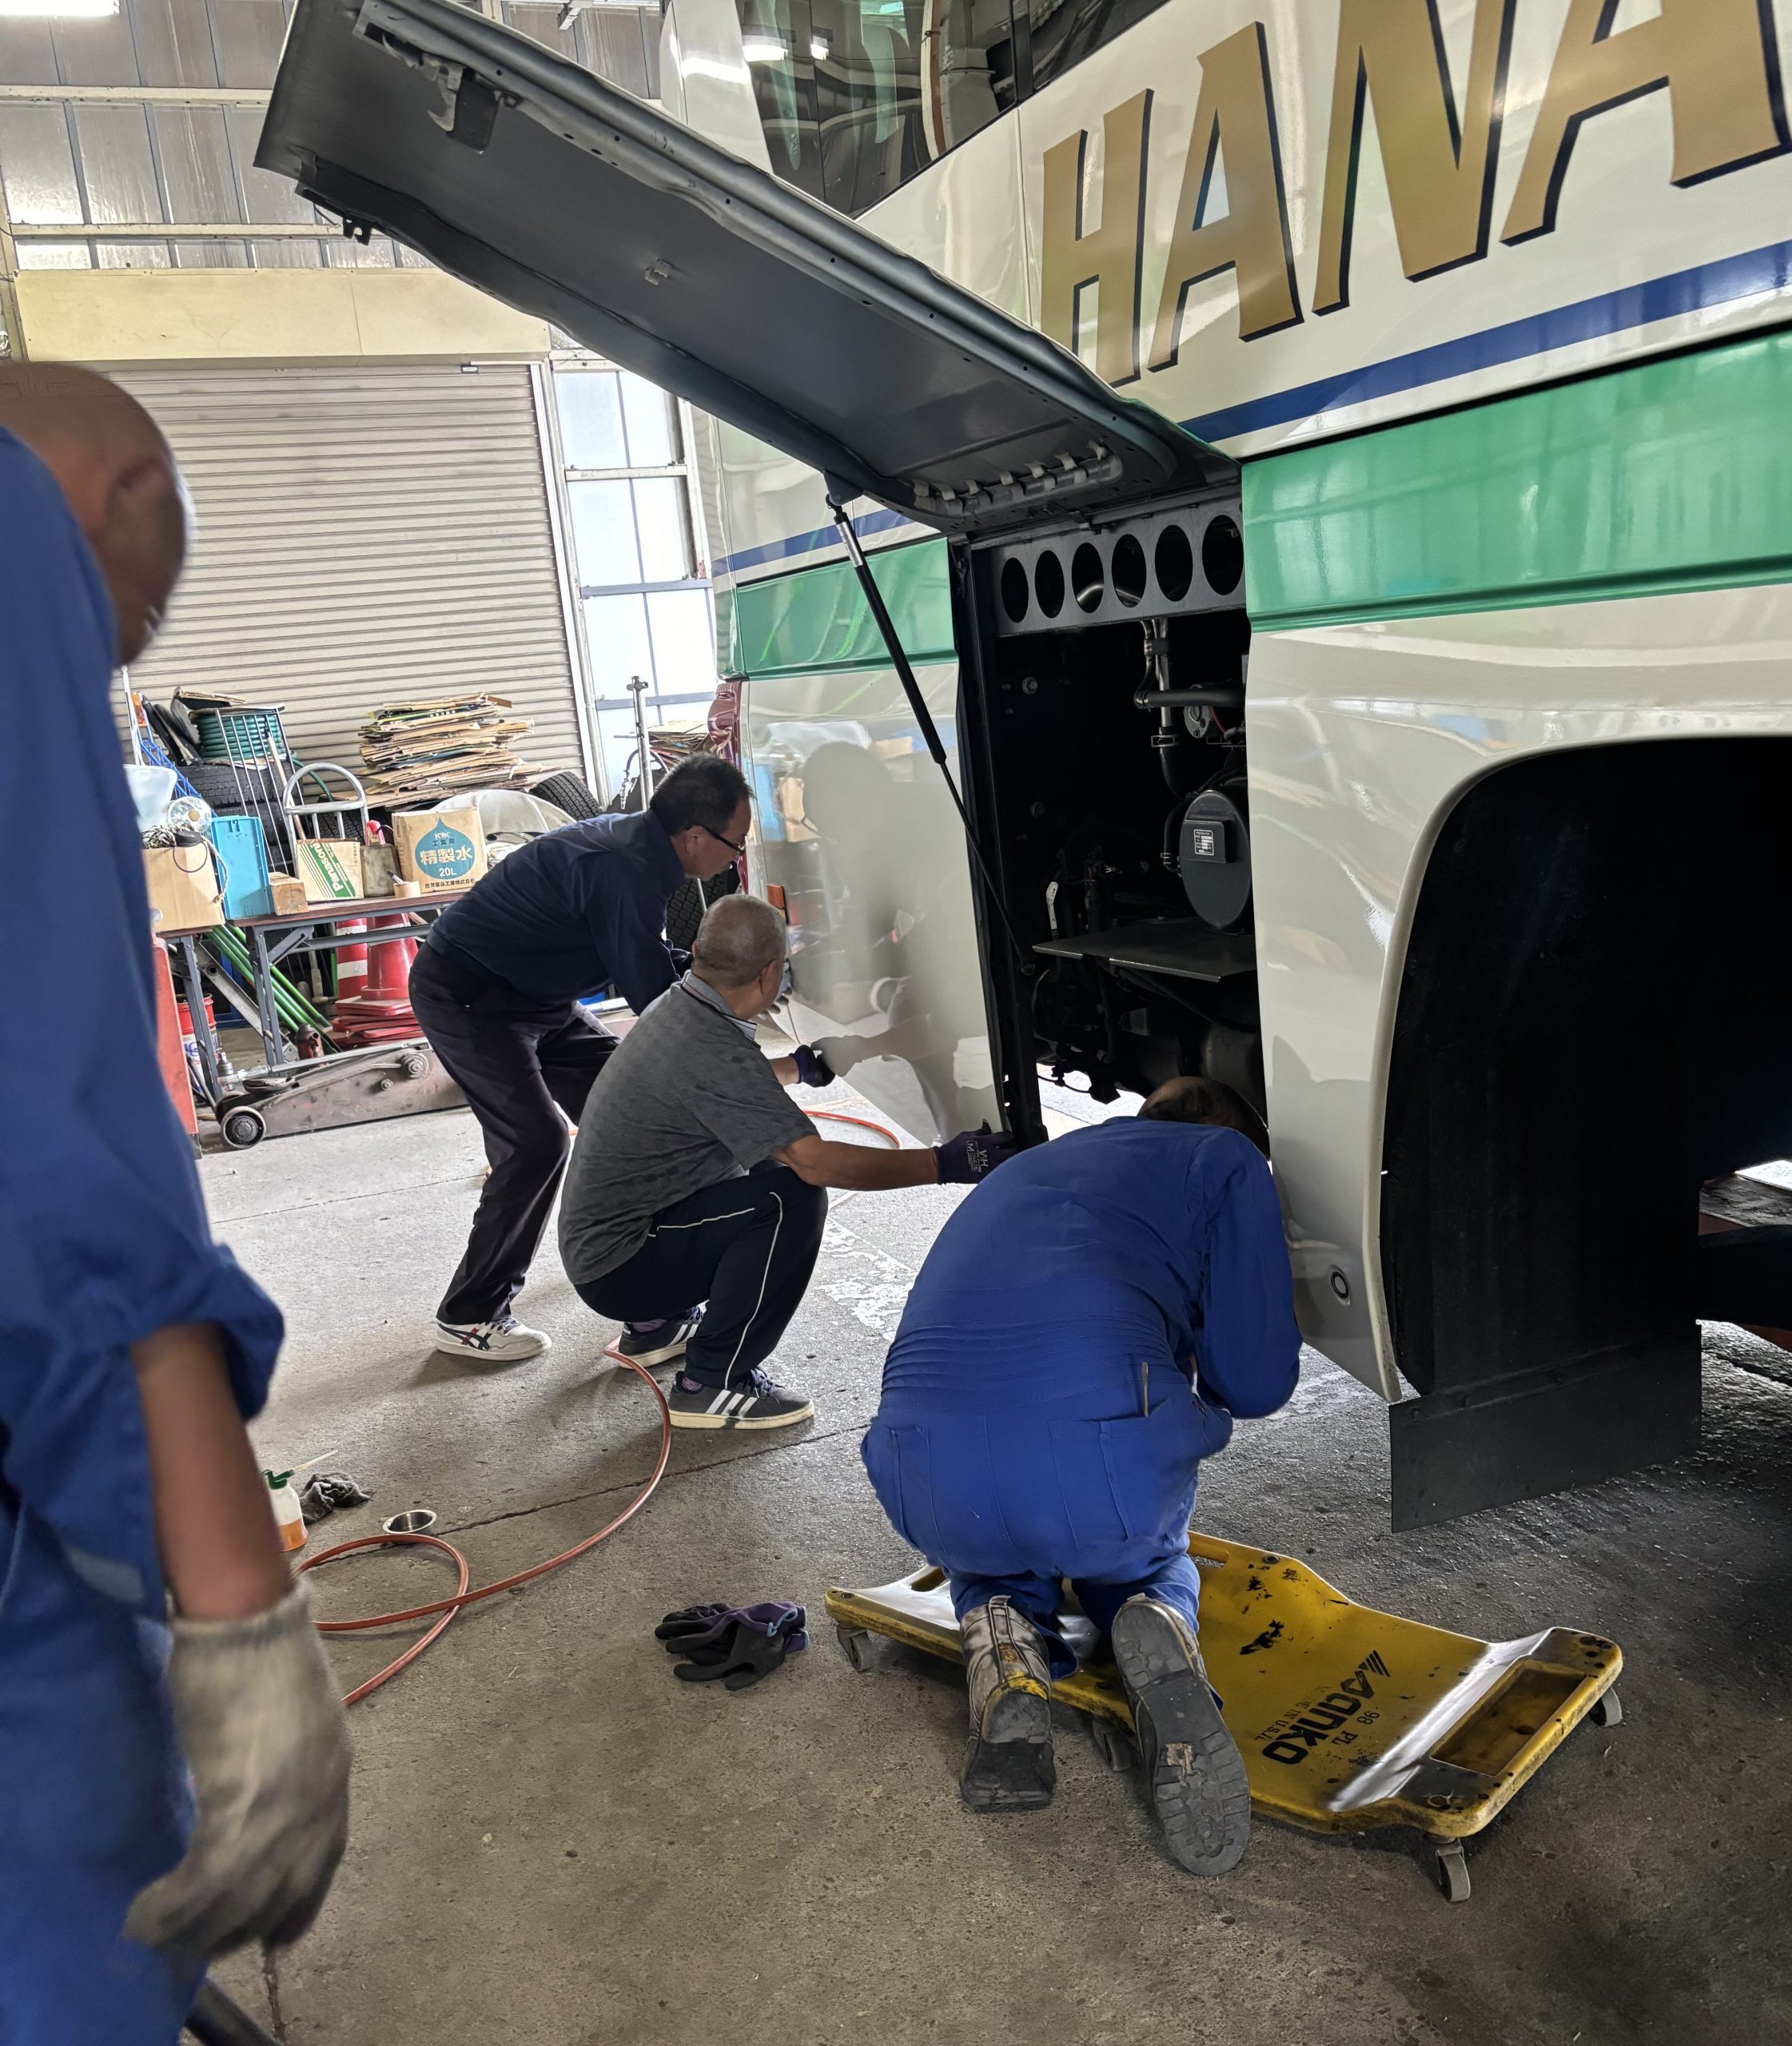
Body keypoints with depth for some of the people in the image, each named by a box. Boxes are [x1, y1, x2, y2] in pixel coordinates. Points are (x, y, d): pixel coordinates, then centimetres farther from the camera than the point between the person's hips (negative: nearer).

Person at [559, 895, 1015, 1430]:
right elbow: (815, 1162, -30)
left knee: (770, 1160, 18)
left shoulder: (677, 1006, 3)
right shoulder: (711, 1050, -26)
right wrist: (946, 1164, -26)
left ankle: (661, 1323, 24)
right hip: (618, 1268, -10)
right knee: (793, 1198, -22)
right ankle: (712, 1385, -11)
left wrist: (800, 1066, 39)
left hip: (594, 1235, 10)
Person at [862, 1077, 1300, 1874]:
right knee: (1144, 1560, 33)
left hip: (927, 1487, 4)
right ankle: (1161, 1633, 0)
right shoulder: (1226, 1159, 18)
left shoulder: (1021, 1168, 33)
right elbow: (1255, 1381, 10)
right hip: (1103, 1469, -3)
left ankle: (1001, 1639, 7)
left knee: (989, 1544, 39)